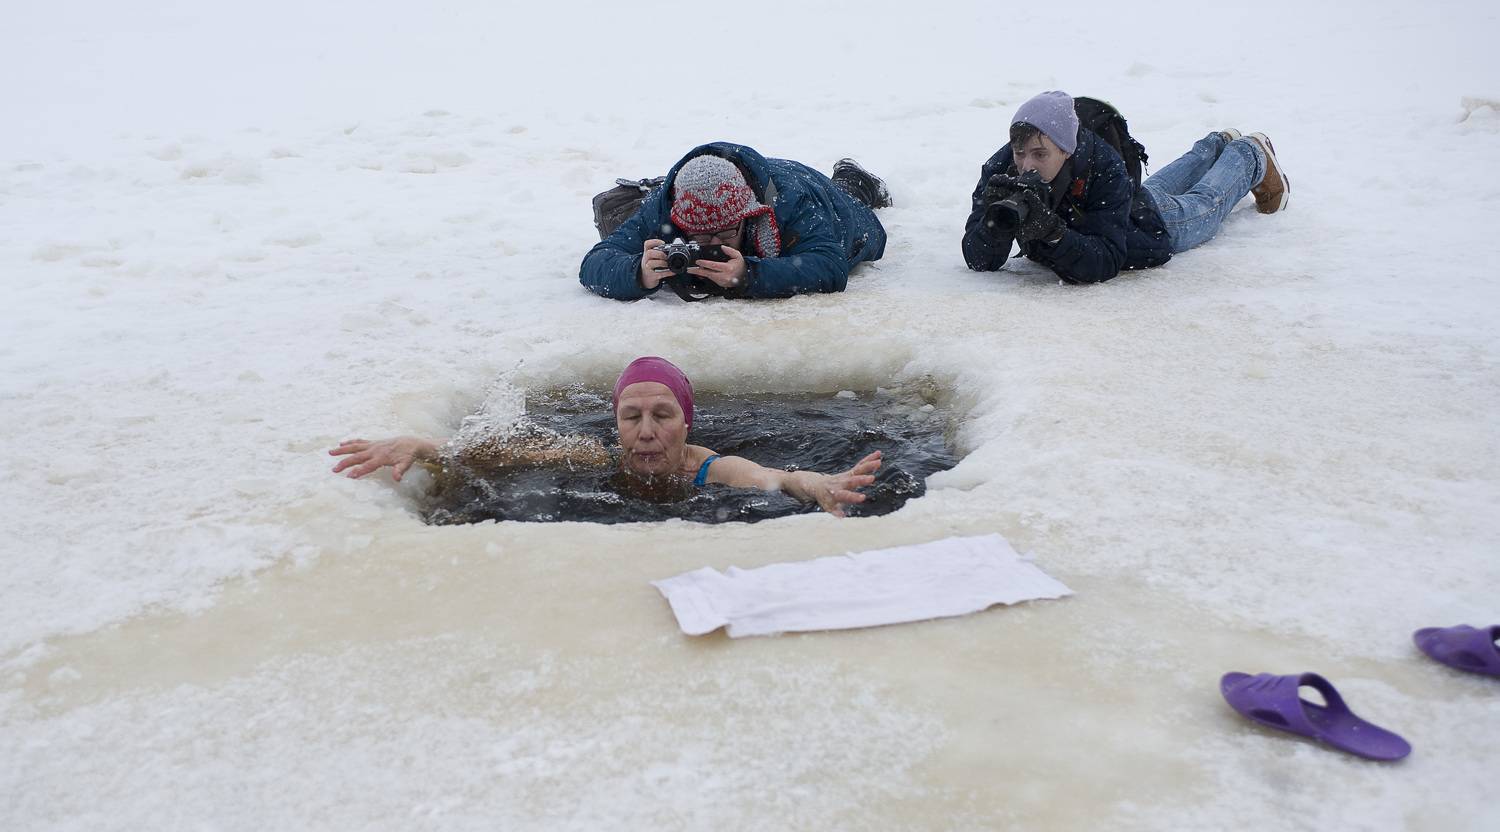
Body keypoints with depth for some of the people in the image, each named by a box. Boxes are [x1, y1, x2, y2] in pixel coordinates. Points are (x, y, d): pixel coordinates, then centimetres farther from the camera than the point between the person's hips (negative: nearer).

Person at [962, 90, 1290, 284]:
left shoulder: (1104, 168, -46)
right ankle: (1217, 144, 66)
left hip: (1155, 222, -5)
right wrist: (995, 220, -60)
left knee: (1206, 202, 29)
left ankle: (1251, 153, 59)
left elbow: (1106, 263, -50)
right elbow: (979, 261, -39)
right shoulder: (1000, 172, -38)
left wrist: (1052, 231, -66)